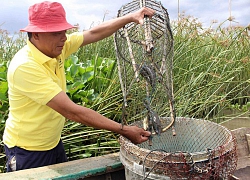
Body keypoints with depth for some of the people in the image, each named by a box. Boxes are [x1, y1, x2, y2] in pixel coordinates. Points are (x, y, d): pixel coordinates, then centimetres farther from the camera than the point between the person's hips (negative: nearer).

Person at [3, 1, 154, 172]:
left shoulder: (55, 48, -8)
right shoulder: (24, 67, -30)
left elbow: (94, 33, 2)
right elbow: (71, 111, -32)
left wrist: (130, 17, -7)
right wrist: (124, 130, -30)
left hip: (54, 143, 7)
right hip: (27, 152, -7)